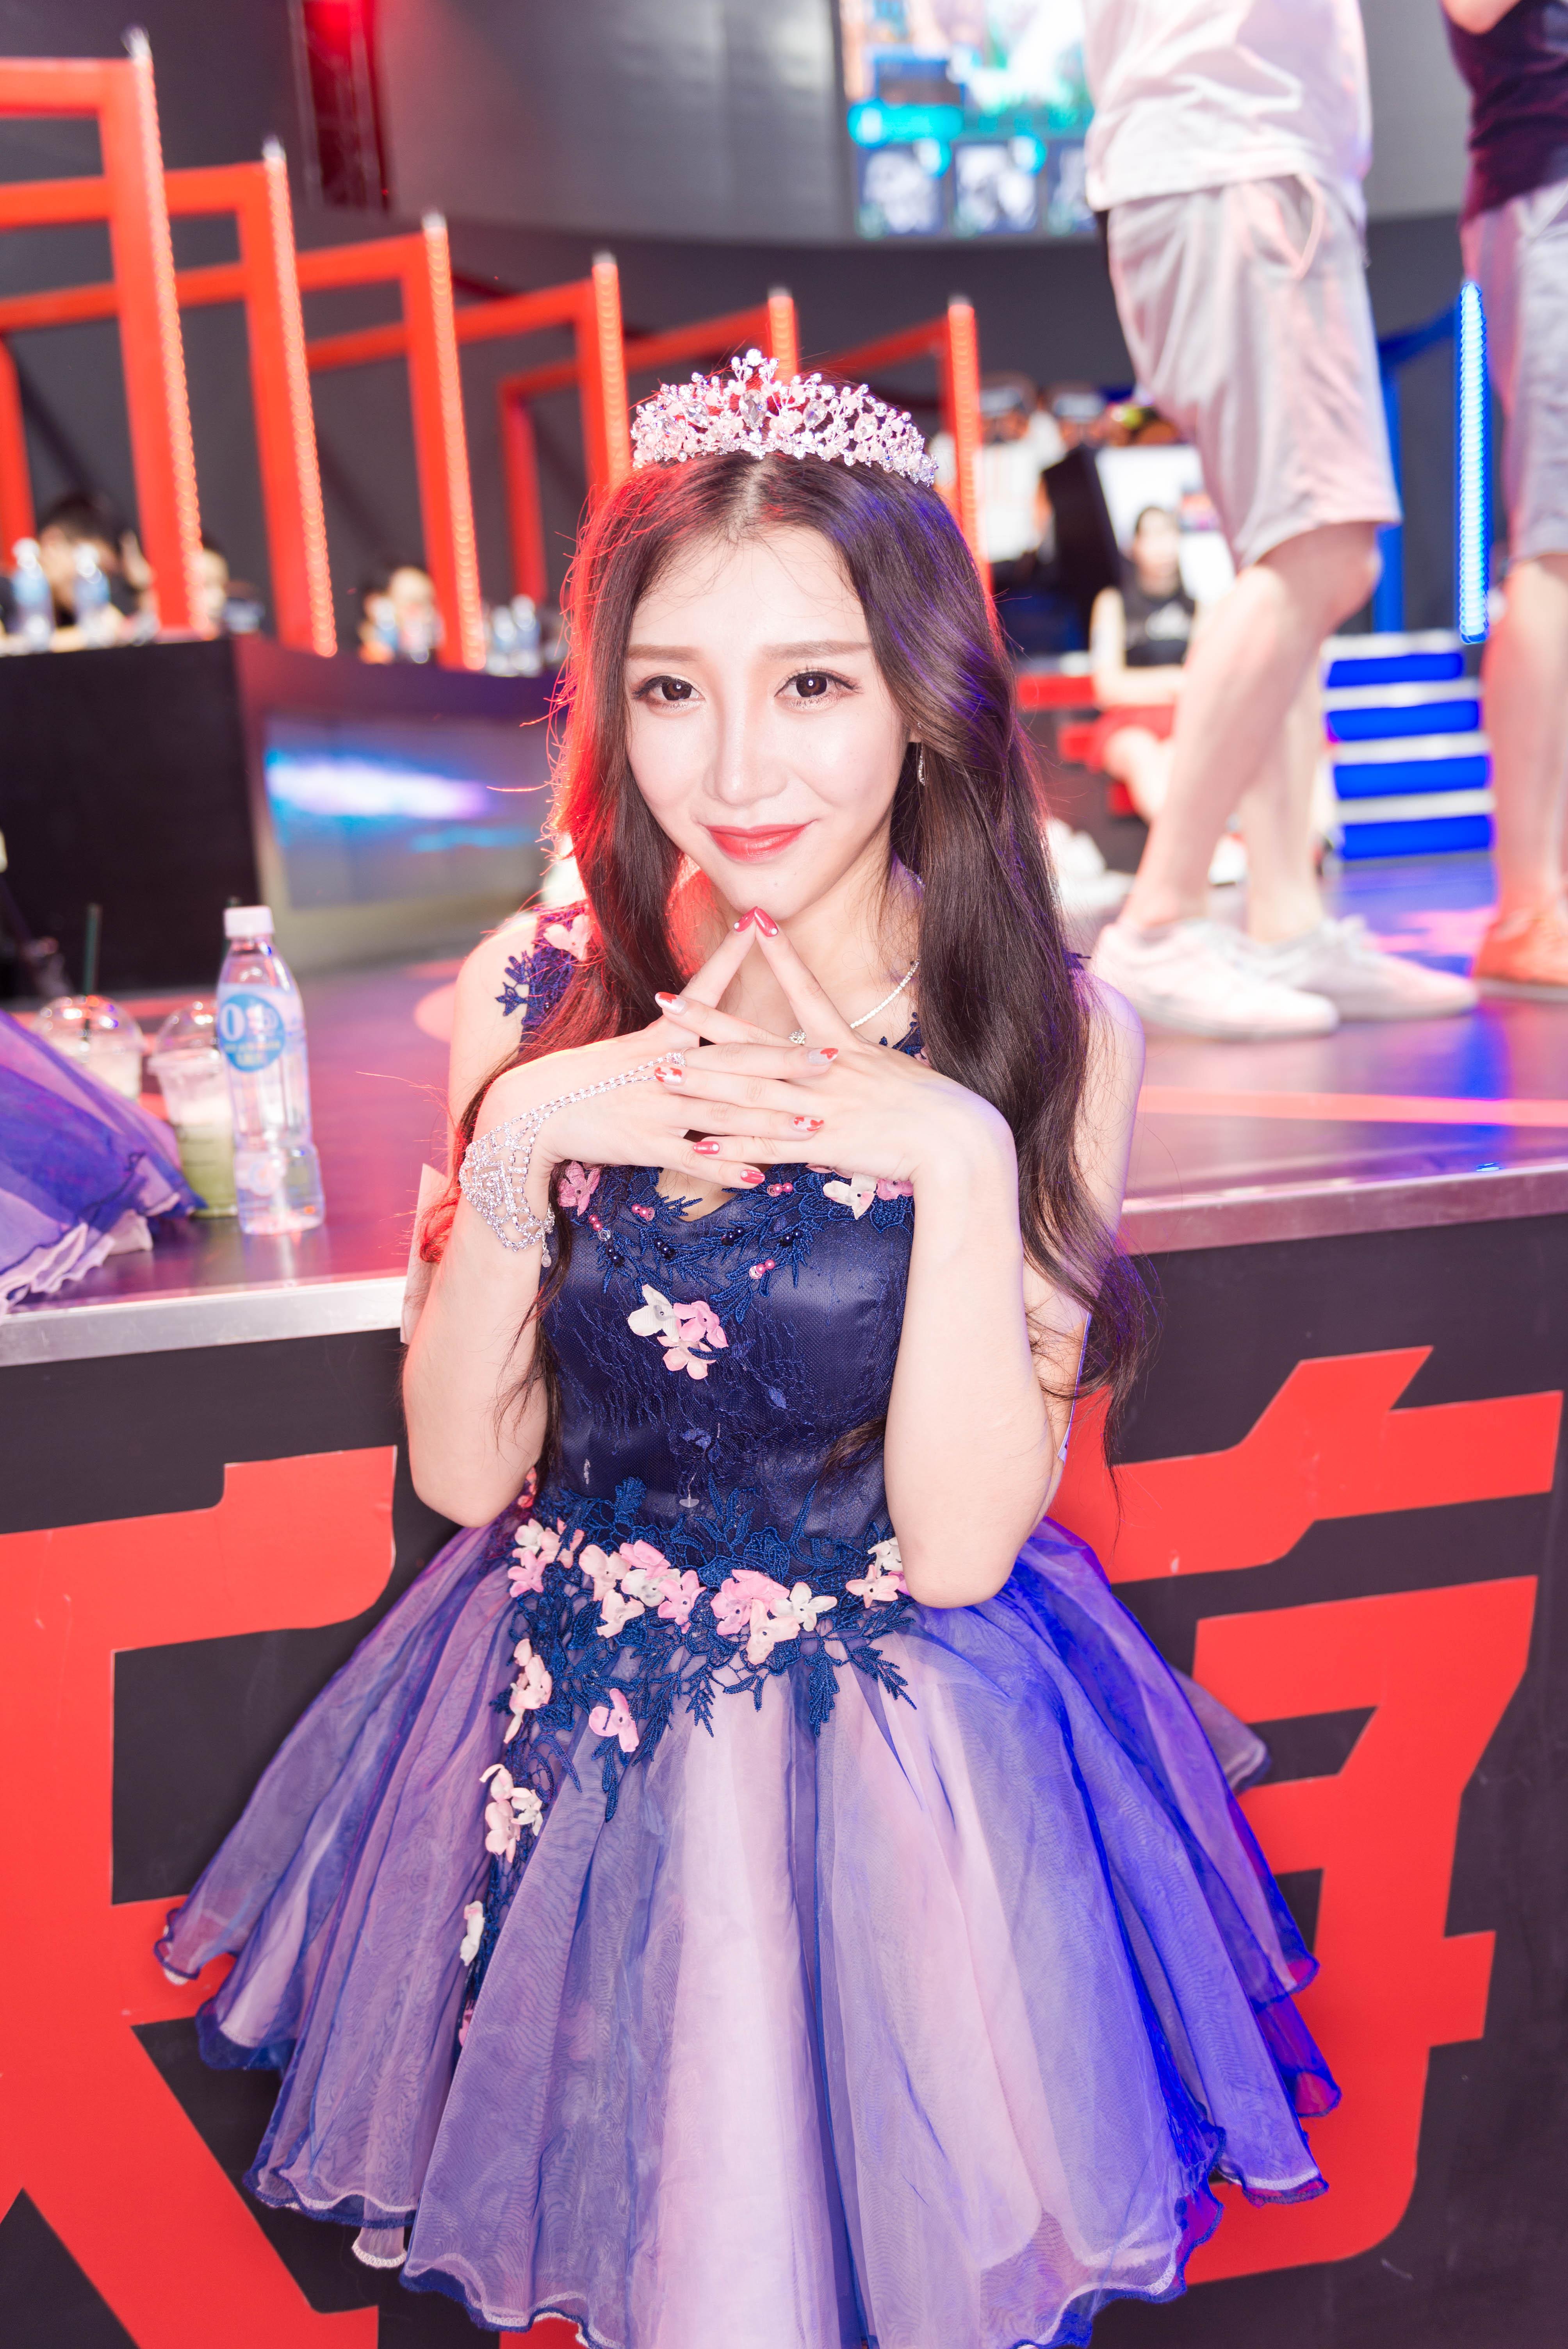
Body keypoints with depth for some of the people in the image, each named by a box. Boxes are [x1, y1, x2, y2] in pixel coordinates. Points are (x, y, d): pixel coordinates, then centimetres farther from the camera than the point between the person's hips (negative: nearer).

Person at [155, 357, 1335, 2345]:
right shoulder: (535, 997, -9)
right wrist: (520, 1140, -22)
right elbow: (461, 1472, -8)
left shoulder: (1054, 1039, -15)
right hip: (569, 1724, 2)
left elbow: (956, 1547, -18)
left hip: (909, 1755, -2)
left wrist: (961, 1155, -29)